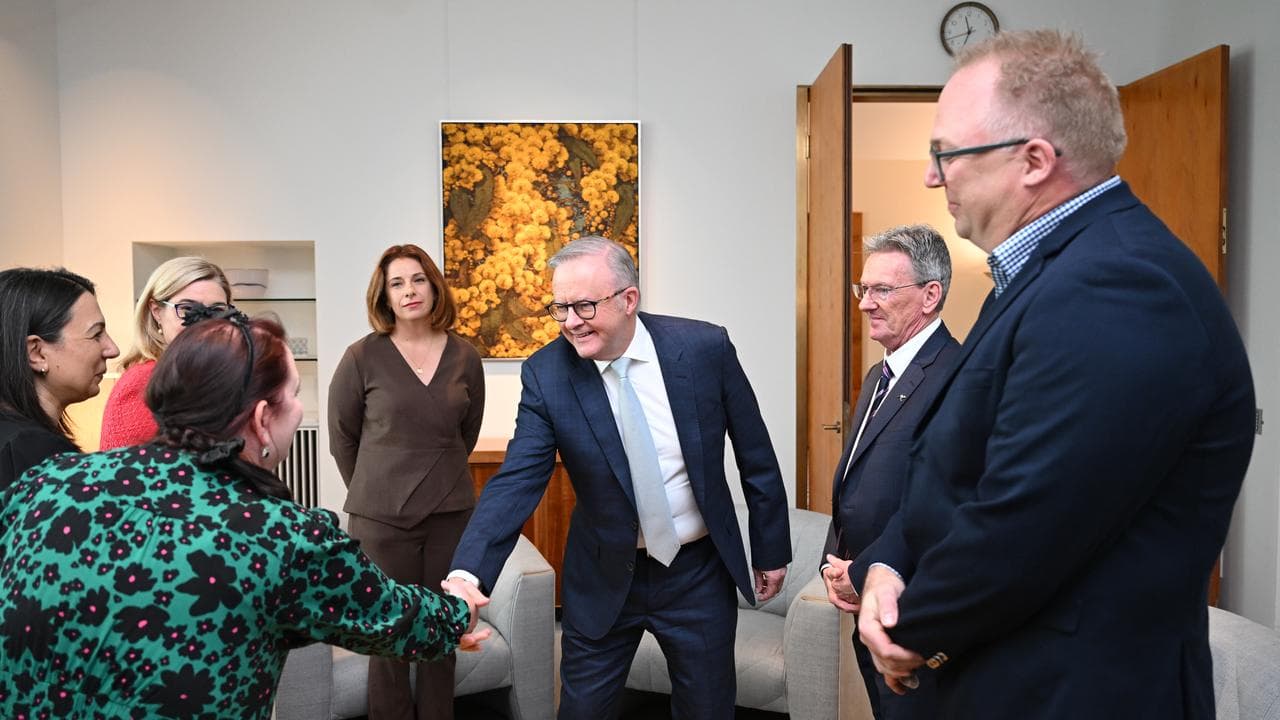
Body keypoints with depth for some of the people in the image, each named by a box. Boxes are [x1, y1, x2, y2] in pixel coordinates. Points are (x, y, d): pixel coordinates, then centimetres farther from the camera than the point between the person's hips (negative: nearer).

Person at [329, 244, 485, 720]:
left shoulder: (465, 357, 1)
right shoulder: (363, 356, -6)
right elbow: (342, 436, 4)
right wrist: (374, 489, 10)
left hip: (452, 513, 3)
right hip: (381, 517, -2)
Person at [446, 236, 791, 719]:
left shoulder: (705, 348, -14)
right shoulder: (546, 374, -14)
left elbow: (756, 458, -4)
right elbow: (516, 482, -19)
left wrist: (771, 551, 4)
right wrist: (467, 573, -33)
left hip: (699, 573, 0)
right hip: (603, 580, 0)